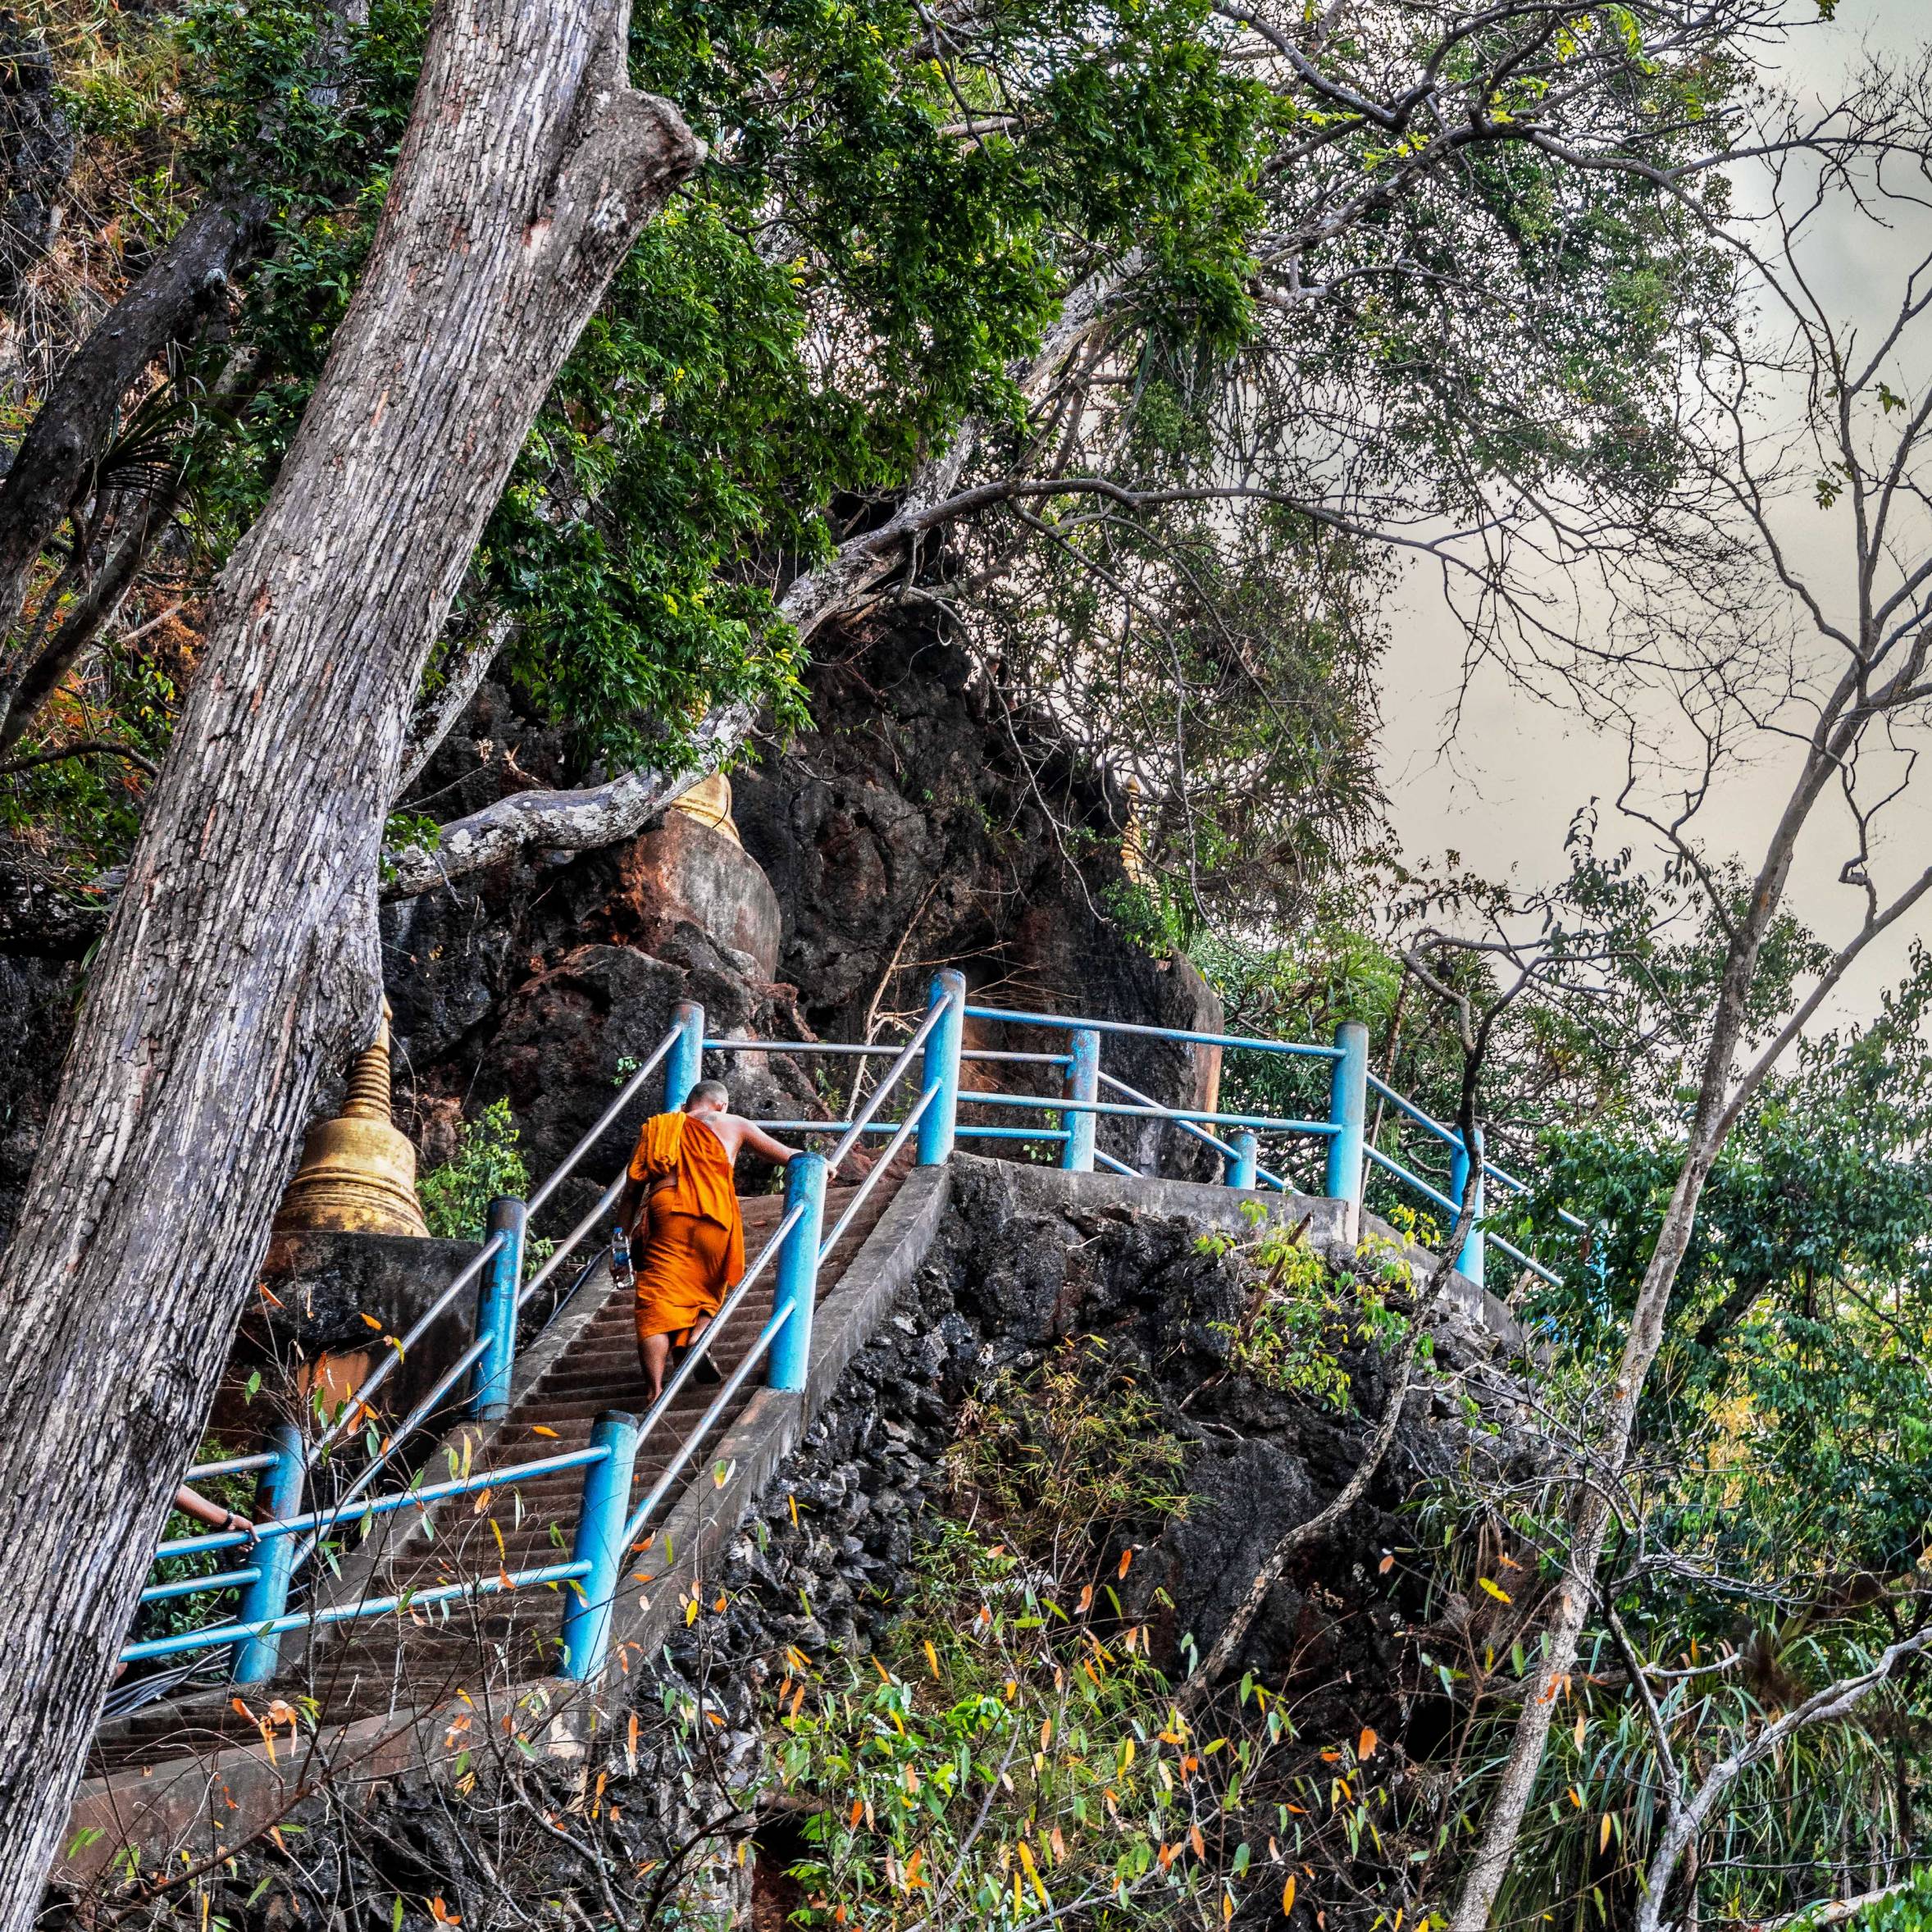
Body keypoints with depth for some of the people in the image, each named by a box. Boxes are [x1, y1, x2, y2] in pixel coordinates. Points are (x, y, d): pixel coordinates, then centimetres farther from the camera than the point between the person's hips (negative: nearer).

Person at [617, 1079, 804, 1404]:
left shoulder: (657, 1130, 25)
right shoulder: (732, 1124, 21)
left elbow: (632, 1189, 18)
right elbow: (787, 1156, 27)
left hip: (663, 1214, 1)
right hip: (713, 1219, -1)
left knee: (656, 1304, -3)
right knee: (708, 1289, 20)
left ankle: (654, 1390, -16)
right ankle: (698, 1335, -9)